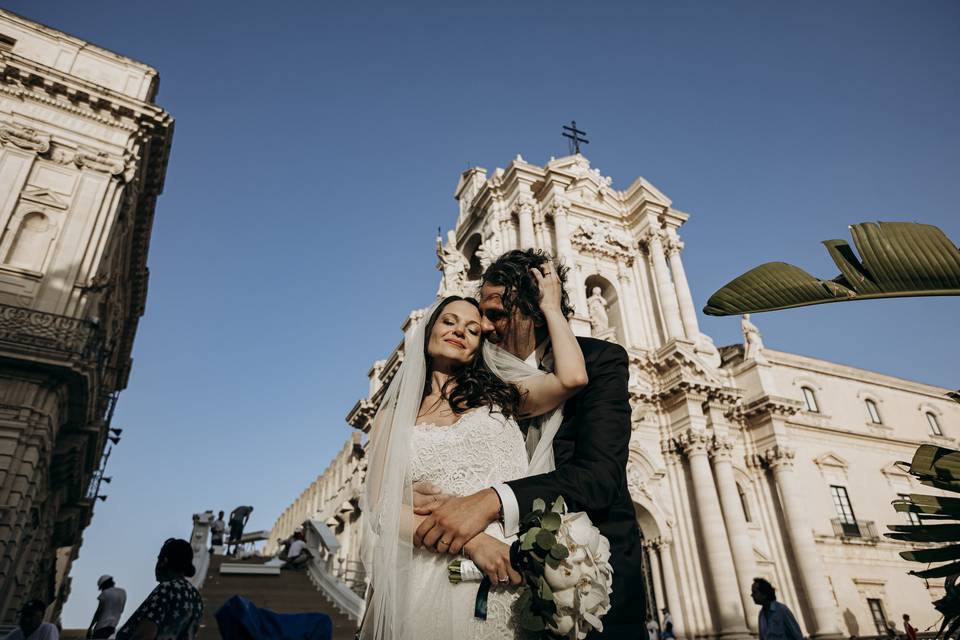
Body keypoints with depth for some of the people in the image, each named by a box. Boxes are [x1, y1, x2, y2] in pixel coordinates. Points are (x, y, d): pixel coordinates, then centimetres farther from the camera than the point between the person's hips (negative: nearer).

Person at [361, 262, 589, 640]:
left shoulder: (499, 397, 11)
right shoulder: (393, 415, 9)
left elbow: (572, 377, -6)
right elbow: (382, 507, -3)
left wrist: (550, 307, 8)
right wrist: (469, 540, -18)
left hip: (509, 580, 1)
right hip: (430, 582, 0)